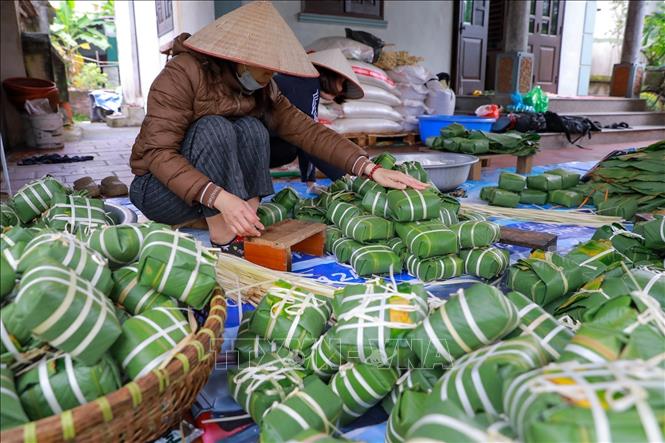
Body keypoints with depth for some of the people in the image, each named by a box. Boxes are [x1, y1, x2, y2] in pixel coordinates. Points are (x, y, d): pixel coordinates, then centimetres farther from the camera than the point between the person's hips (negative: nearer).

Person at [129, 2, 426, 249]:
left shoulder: (262, 91, -4)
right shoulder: (184, 73, -21)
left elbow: (307, 131, -13)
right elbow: (158, 153, -27)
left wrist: (371, 169, -24)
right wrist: (219, 197, -41)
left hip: (220, 190, 5)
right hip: (161, 188, -4)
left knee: (251, 129, -21)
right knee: (214, 128, -30)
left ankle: (249, 231, -23)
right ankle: (224, 240, -30)